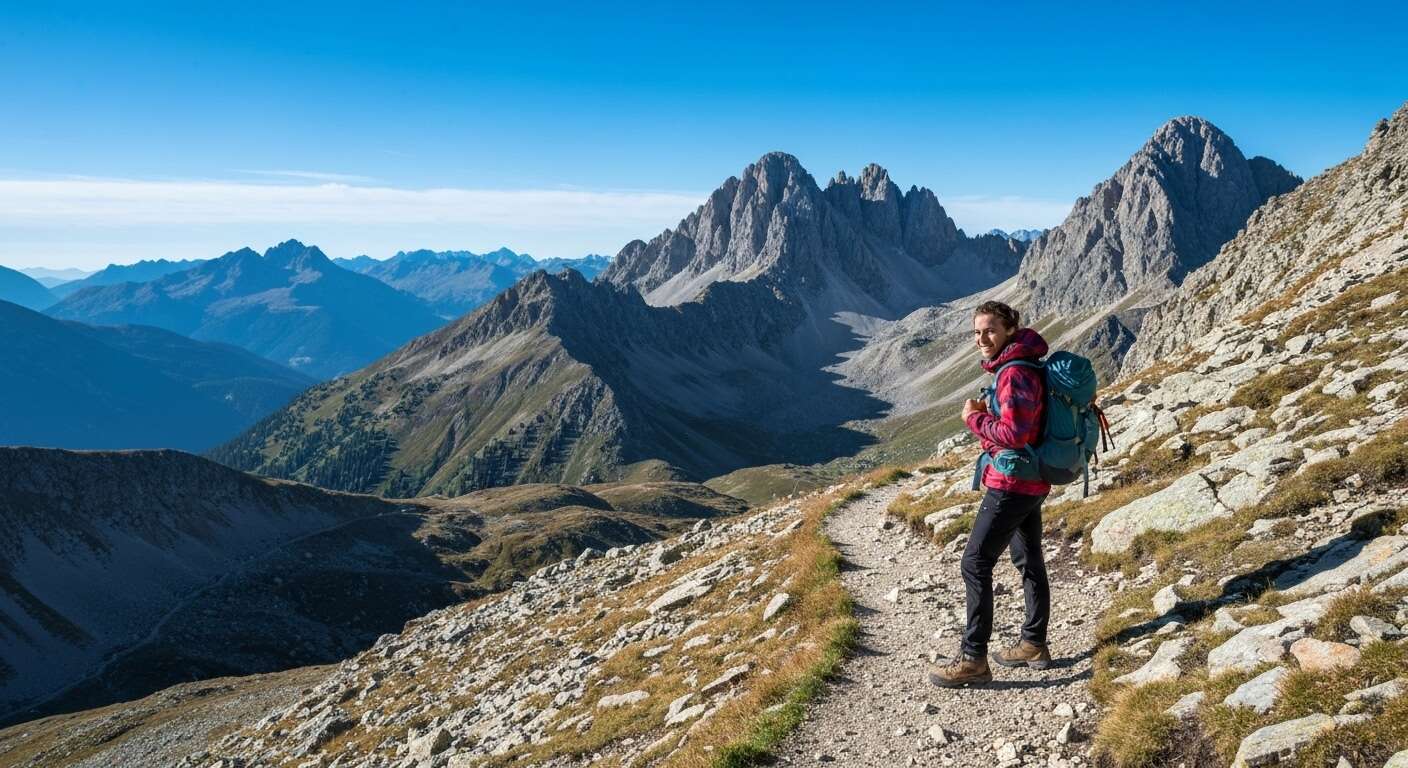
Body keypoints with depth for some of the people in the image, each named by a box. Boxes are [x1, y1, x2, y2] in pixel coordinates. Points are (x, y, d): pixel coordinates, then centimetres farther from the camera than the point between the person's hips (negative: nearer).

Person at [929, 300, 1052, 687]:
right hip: (1031, 484, 11)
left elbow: (1015, 434, -26)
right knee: (1029, 561, 18)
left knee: (975, 564, -6)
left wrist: (975, 419, -13)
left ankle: (973, 659, -1)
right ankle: (1034, 645, 31)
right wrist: (987, 415, 2)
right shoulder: (1014, 368, 11)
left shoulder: (1014, 374, -21)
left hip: (1011, 485, -11)